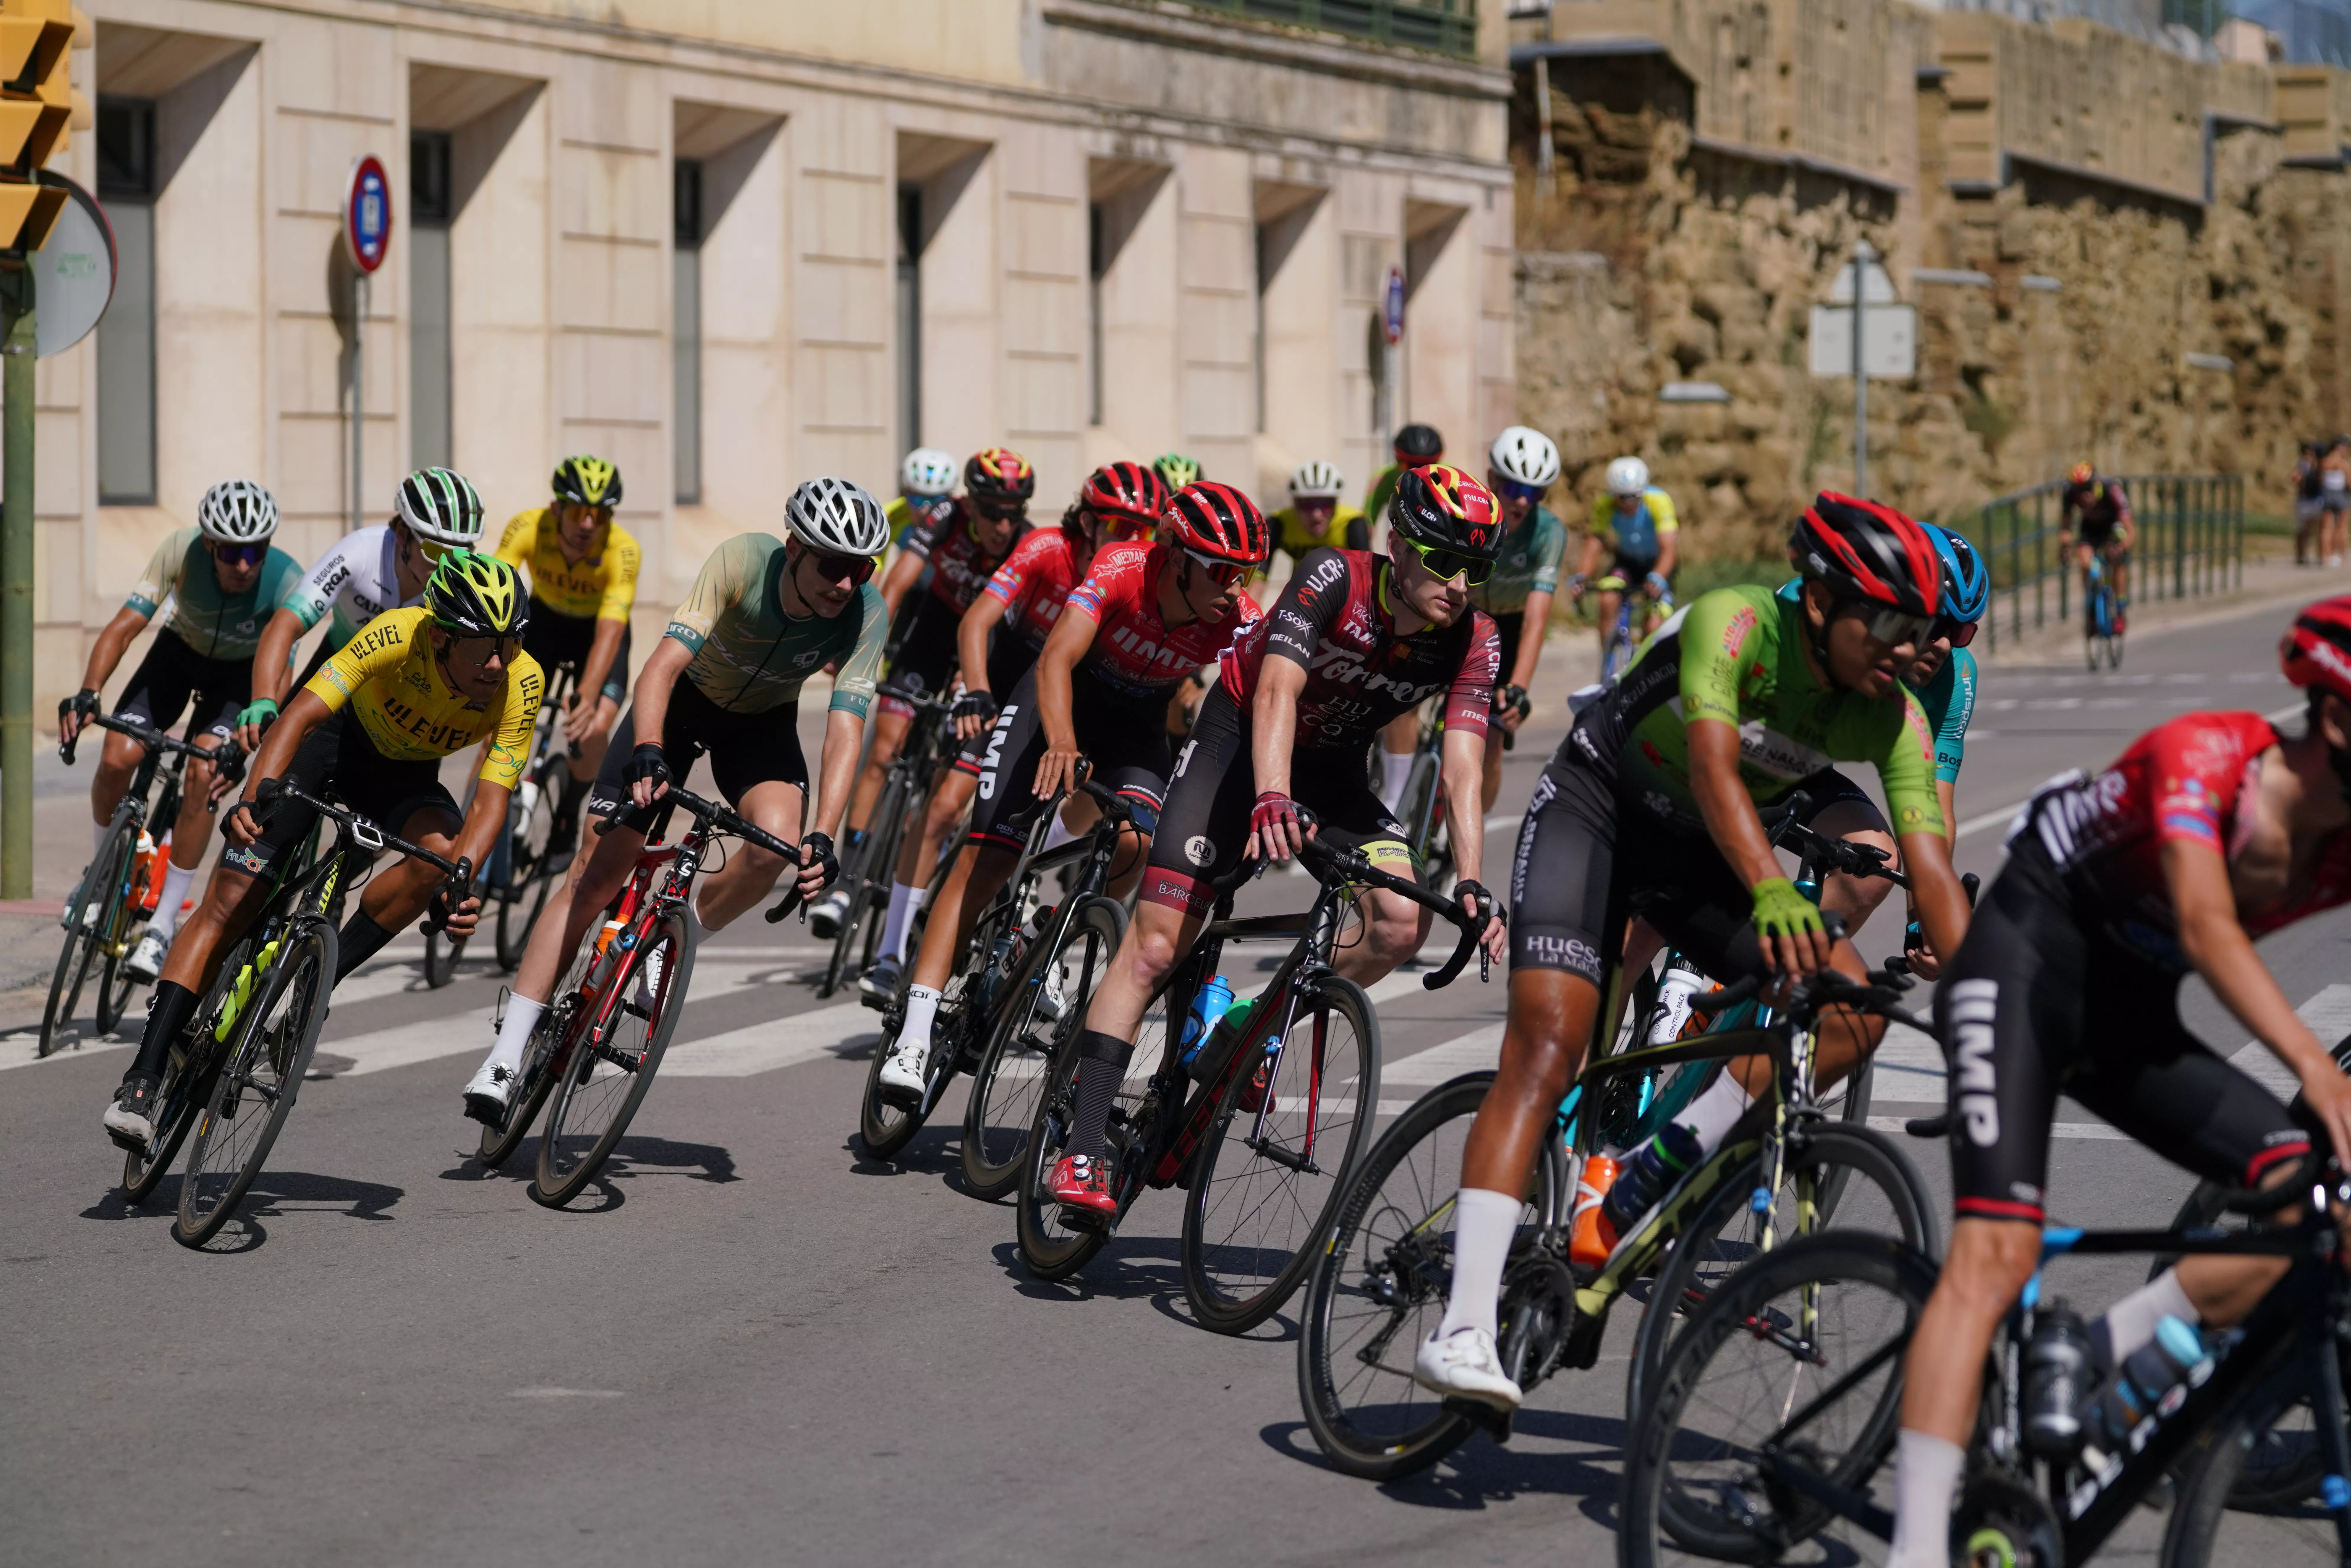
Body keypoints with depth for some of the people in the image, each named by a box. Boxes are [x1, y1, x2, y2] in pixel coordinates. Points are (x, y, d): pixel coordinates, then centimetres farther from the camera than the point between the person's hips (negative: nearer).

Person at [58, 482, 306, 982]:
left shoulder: (287, 581, -33)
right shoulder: (181, 551, -31)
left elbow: (276, 670, -33)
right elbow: (125, 625, -33)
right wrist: (86, 694, -47)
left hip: (240, 672, -2)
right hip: (180, 651, 2)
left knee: (201, 777, -24)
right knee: (117, 758, -18)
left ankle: (163, 925, -12)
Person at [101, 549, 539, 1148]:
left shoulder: (522, 685, -27)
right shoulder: (397, 636, -34)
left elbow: (492, 797, -28)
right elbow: (301, 715, -39)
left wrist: (462, 878, -46)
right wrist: (252, 797, -54)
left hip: (404, 774, 2)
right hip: (333, 739, -2)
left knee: (439, 854, -32)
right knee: (227, 905, -12)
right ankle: (143, 1079, -11)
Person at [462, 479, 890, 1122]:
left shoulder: (867, 614, -27)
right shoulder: (742, 562, -32)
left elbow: (845, 729, -31)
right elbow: (663, 665, -38)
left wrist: (823, 837, -44)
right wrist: (646, 753, -55)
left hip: (763, 721, 1)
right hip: (687, 698, -1)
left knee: (776, 841, -31)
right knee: (596, 871, -10)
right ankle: (507, 1054, -7)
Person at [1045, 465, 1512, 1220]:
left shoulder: (1473, 641, -18)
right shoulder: (1334, 577, -28)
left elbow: (1462, 771, -23)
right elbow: (1277, 691, -38)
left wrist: (1472, 885, -37)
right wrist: (1272, 799, -55)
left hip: (1333, 769, 4)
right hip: (1242, 740, -4)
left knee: (1403, 923, -21)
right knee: (1155, 947, -13)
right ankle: (1082, 1153, -13)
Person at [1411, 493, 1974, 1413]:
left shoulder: (1893, 720, -15)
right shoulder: (1734, 624, -28)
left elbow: (1932, 869, -23)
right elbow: (1714, 764, -43)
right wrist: (1770, 892, -59)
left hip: (1697, 854, 5)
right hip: (1594, 808, -5)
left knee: (1847, 1004, -15)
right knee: (1550, 1041, -23)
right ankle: (1462, 1333, -30)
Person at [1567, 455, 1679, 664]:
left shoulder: (1659, 502, -31)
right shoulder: (1604, 506, -24)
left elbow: (1669, 549, -37)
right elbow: (1593, 546, -26)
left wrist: (1657, 579, -55)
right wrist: (1580, 578, -45)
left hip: (1658, 563, -2)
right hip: (1627, 561, 2)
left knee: (1653, 628, -19)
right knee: (1608, 601, -27)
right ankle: (1607, 667, -12)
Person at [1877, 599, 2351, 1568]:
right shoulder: (2205, 755, -25)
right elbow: (2207, 927, -38)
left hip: (2128, 1018, 7)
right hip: (2027, 961, -7)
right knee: (1997, 1251, -22)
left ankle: (2096, 1364, -3)